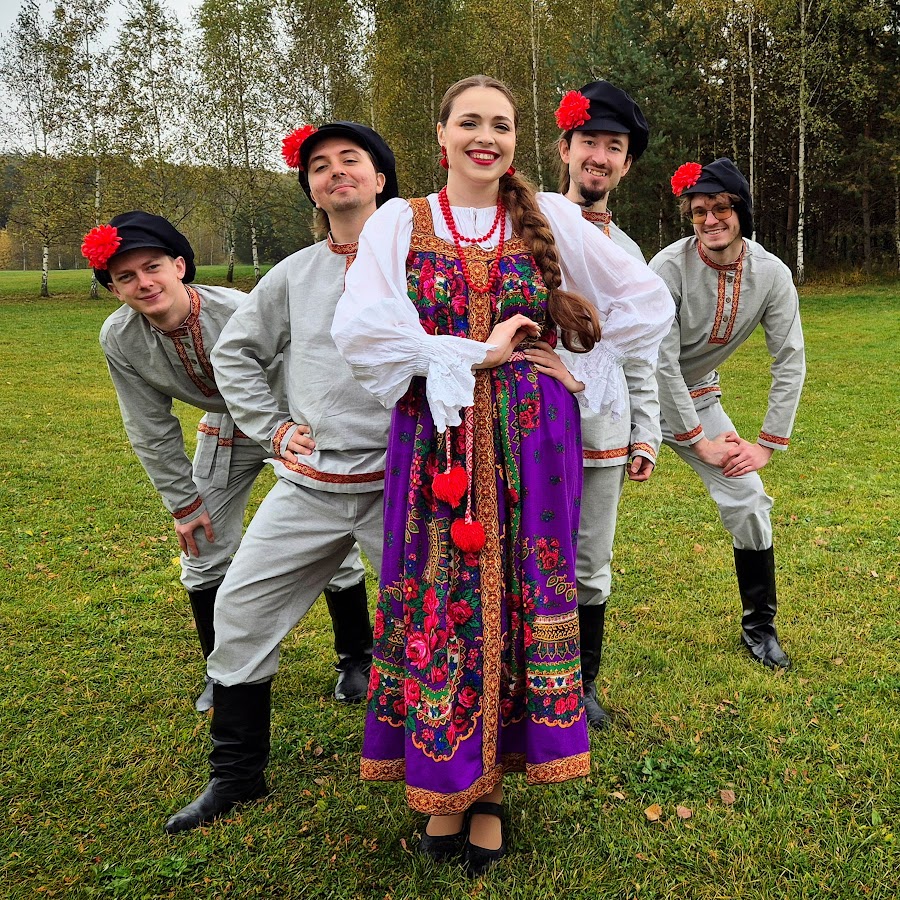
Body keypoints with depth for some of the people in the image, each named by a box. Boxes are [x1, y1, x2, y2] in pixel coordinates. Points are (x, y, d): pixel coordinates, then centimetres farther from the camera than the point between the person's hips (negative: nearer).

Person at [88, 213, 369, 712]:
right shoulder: (119, 339, -19)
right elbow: (151, 430, -7)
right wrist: (184, 503, -3)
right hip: (225, 428, 4)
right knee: (203, 553, 6)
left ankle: (355, 660, 23)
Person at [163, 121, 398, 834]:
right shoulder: (293, 274, 9)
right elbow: (235, 352, 20)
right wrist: (273, 427, 10)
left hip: (401, 485, -3)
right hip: (310, 486, 4)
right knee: (241, 615, 5)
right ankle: (237, 774, 24)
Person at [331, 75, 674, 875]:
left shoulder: (552, 220, 7)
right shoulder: (400, 223, 4)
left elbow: (649, 299, 8)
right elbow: (359, 326, -13)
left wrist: (584, 374, 1)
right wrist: (473, 355, -15)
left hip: (532, 445, 1)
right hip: (436, 441, 0)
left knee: (521, 600, 4)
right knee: (438, 605, 2)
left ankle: (493, 787, 21)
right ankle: (444, 785, 21)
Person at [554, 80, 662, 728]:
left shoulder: (629, 253, 15)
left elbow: (638, 357, 17)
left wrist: (646, 435, 11)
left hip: (604, 440, 4)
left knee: (590, 570, 12)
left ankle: (583, 684, 30)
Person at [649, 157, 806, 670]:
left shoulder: (773, 275, -12)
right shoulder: (670, 267, -24)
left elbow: (790, 361, -7)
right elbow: (660, 361, -22)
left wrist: (768, 444, -10)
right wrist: (699, 441, -18)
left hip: (698, 397, 4)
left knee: (749, 500, -1)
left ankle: (760, 625, 19)